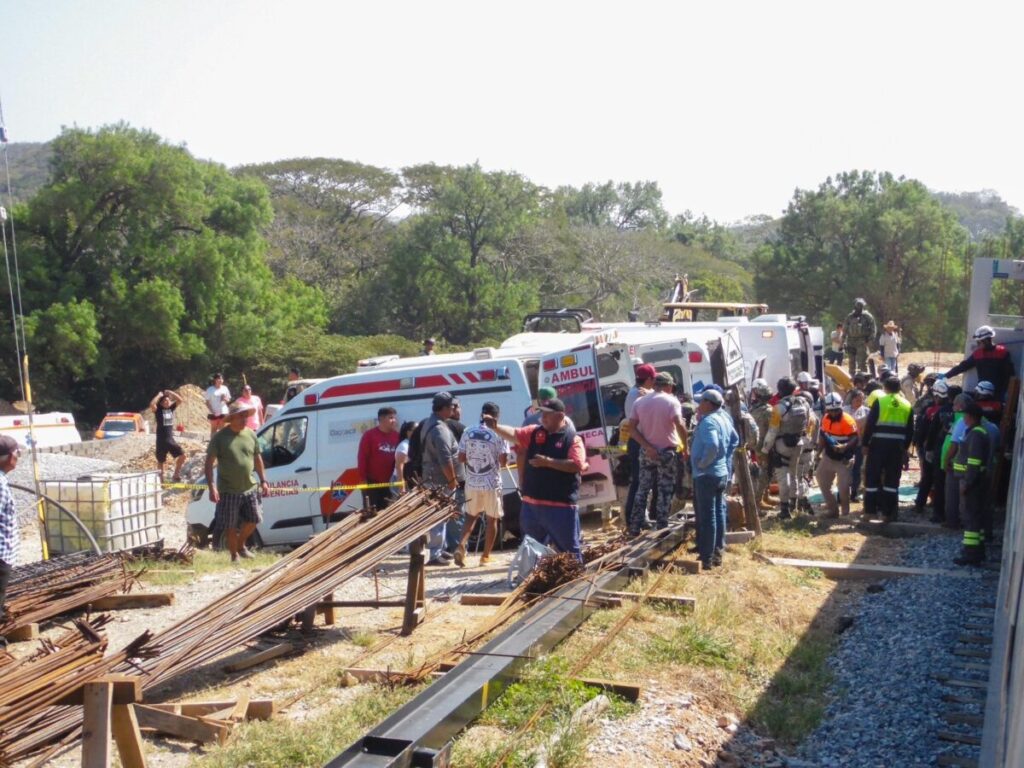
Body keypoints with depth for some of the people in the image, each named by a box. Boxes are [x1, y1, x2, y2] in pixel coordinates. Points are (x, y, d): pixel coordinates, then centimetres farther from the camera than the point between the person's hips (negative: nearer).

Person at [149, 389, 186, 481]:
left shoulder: (171, 408, 6)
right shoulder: (158, 410, -7)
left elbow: (180, 400, 1)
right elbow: (152, 404, -28)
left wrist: (170, 392, -3)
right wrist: (159, 395, -17)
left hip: (171, 439, 4)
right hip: (161, 440, -4)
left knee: (182, 455, -2)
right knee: (160, 461, 6)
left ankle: (175, 475, 12)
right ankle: (160, 478, 19)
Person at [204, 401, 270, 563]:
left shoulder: (251, 435, 5)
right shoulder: (220, 437, -9)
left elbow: (257, 459, 14)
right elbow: (209, 463, -8)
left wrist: (263, 481, 11)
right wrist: (212, 487, -17)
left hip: (250, 489, 4)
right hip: (228, 491, -4)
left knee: (253, 520, 8)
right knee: (230, 527, 4)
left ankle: (241, 545, 33)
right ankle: (234, 555, 22)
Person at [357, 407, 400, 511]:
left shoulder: (396, 436, 4)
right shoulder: (369, 435, -8)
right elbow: (362, 458, -8)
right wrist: (363, 479, -10)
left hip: (387, 482, 5)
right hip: (371, 482, -4)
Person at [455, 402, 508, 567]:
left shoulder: (468, 432, 0)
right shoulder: (498, 434, -10)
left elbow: (461, 458, 2)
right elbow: (503, 461, -11)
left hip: (471, 482, 3)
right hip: (491, 483, -3)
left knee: (471, 516, 18)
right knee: (492, 520, 10)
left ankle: (461, 545, -2)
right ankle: (486, 556, 13)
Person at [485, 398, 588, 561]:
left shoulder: (572, 438, -8)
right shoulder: (534, 432, 8)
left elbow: (577, 465, -18)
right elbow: (514, 434, -2)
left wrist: (548, 461, -22)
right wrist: (496, 427, -20)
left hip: (561, 506, -6)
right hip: (531, 503, 6)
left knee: (569, 548, 5)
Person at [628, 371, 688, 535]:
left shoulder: (639, 402, 5)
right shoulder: (671, 401, -9)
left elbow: (632, 428, -3)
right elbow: (680, 425, -22)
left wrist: (647, 446, -8)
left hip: (647, 452, 4)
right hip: (666, 451, -4)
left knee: (643, 488, 11)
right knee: (665, 491, 5)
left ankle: (634, 527, 10)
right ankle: (662, 527, 4)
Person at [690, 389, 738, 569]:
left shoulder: (708, 421, -20)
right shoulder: (723, 418, 10)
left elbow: (712, 446, -35)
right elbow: (734, 440, 23)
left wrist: (702, 463, -21)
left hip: (706, 475, -9)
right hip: (722, 473, 10)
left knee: (707, 517, -4)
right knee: (718, 513, 14)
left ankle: (707, 558, 0)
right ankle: (717, 553, 22)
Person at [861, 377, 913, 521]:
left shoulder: (879, 401, -5)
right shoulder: (907, 405, 8)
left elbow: (870, 424, -8)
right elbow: (910, 430, 9)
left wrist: (865, 443, -2)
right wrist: (906, 447, 16)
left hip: (879, 444, -3)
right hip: (897, 446, 3)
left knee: (872, 476, 5)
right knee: (892, 479, 8)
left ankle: (870, 509, 6)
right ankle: (888, 511, 8)